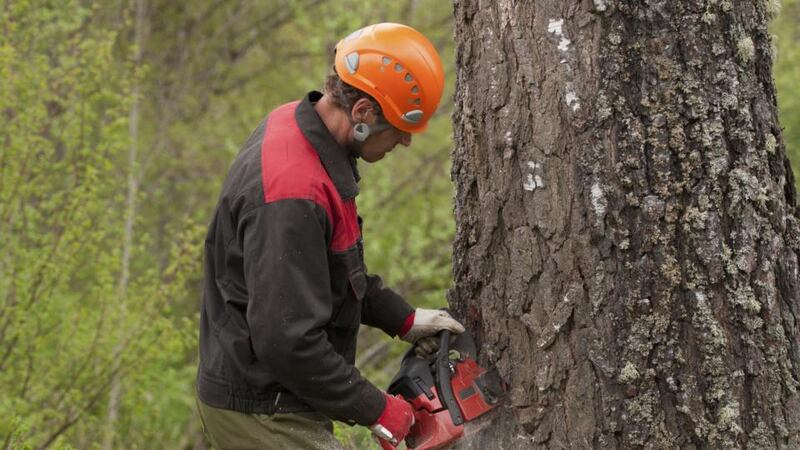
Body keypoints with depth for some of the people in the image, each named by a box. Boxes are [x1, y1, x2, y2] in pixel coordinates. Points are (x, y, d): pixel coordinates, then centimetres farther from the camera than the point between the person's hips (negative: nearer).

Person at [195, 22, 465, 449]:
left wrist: (402, 318, 9)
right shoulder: (292, 192, -29)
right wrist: (376, 410, -18)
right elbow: (288, 339, -28)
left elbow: (333, 268, 17)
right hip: (267, 416, -10)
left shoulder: (296, 124, 3)